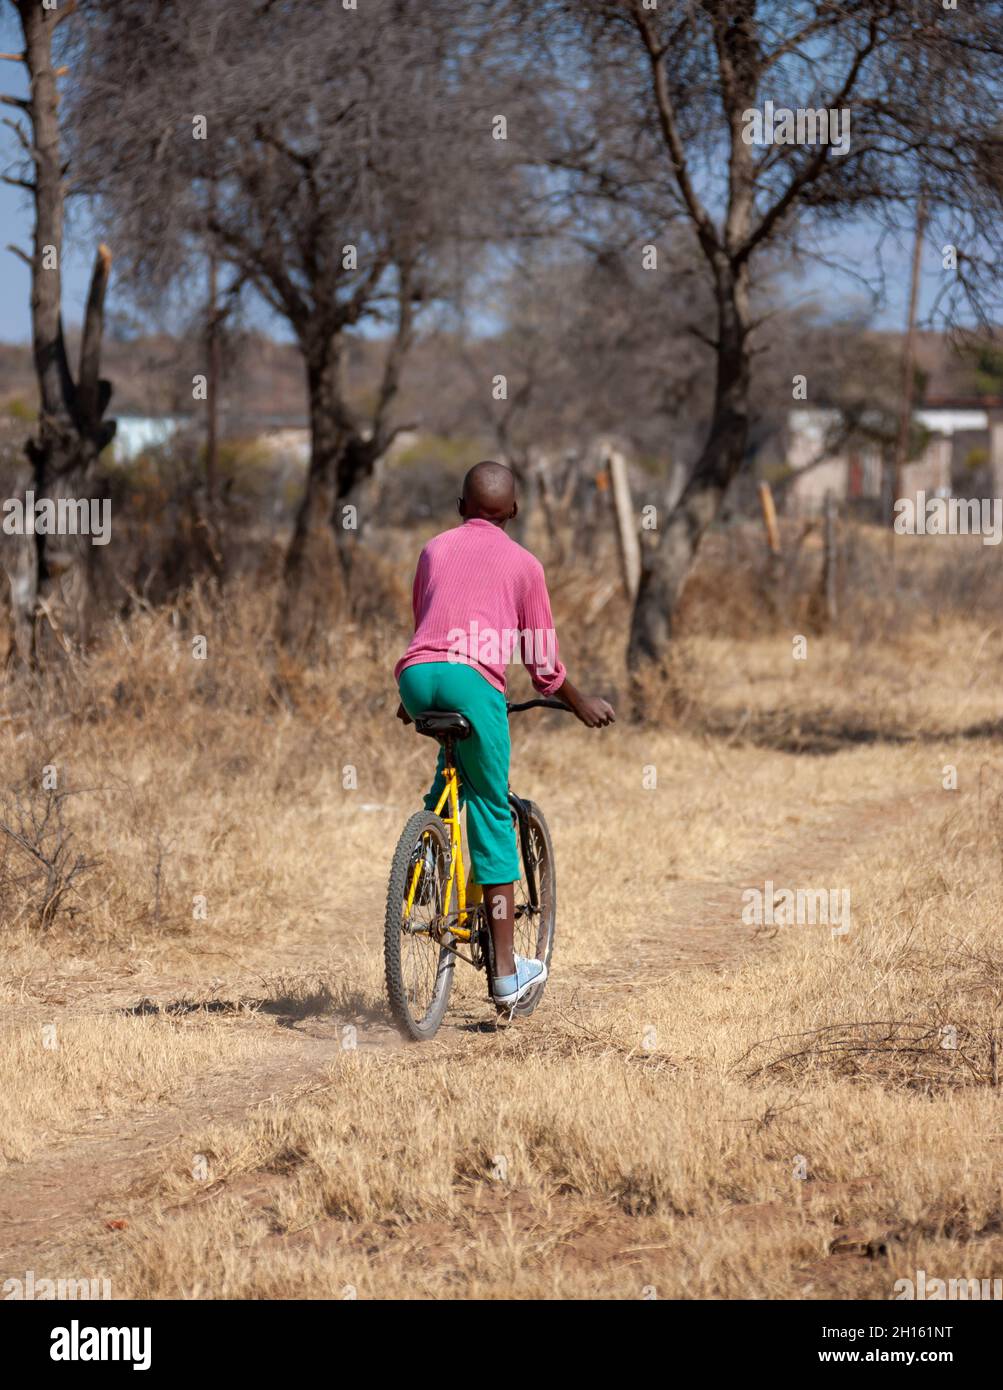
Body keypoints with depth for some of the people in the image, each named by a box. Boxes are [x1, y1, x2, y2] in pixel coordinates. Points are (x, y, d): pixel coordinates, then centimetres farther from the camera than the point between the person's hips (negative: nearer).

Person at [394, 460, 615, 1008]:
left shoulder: (435, 548, 26)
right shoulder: (522, 563, 17)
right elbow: (542, 661, 20)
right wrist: (581, 703, 37)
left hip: (416, 674, 3)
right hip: (472, 678, -3)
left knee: (455, 763, 35)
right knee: (493, 817, 5)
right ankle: (506, 971, 3)